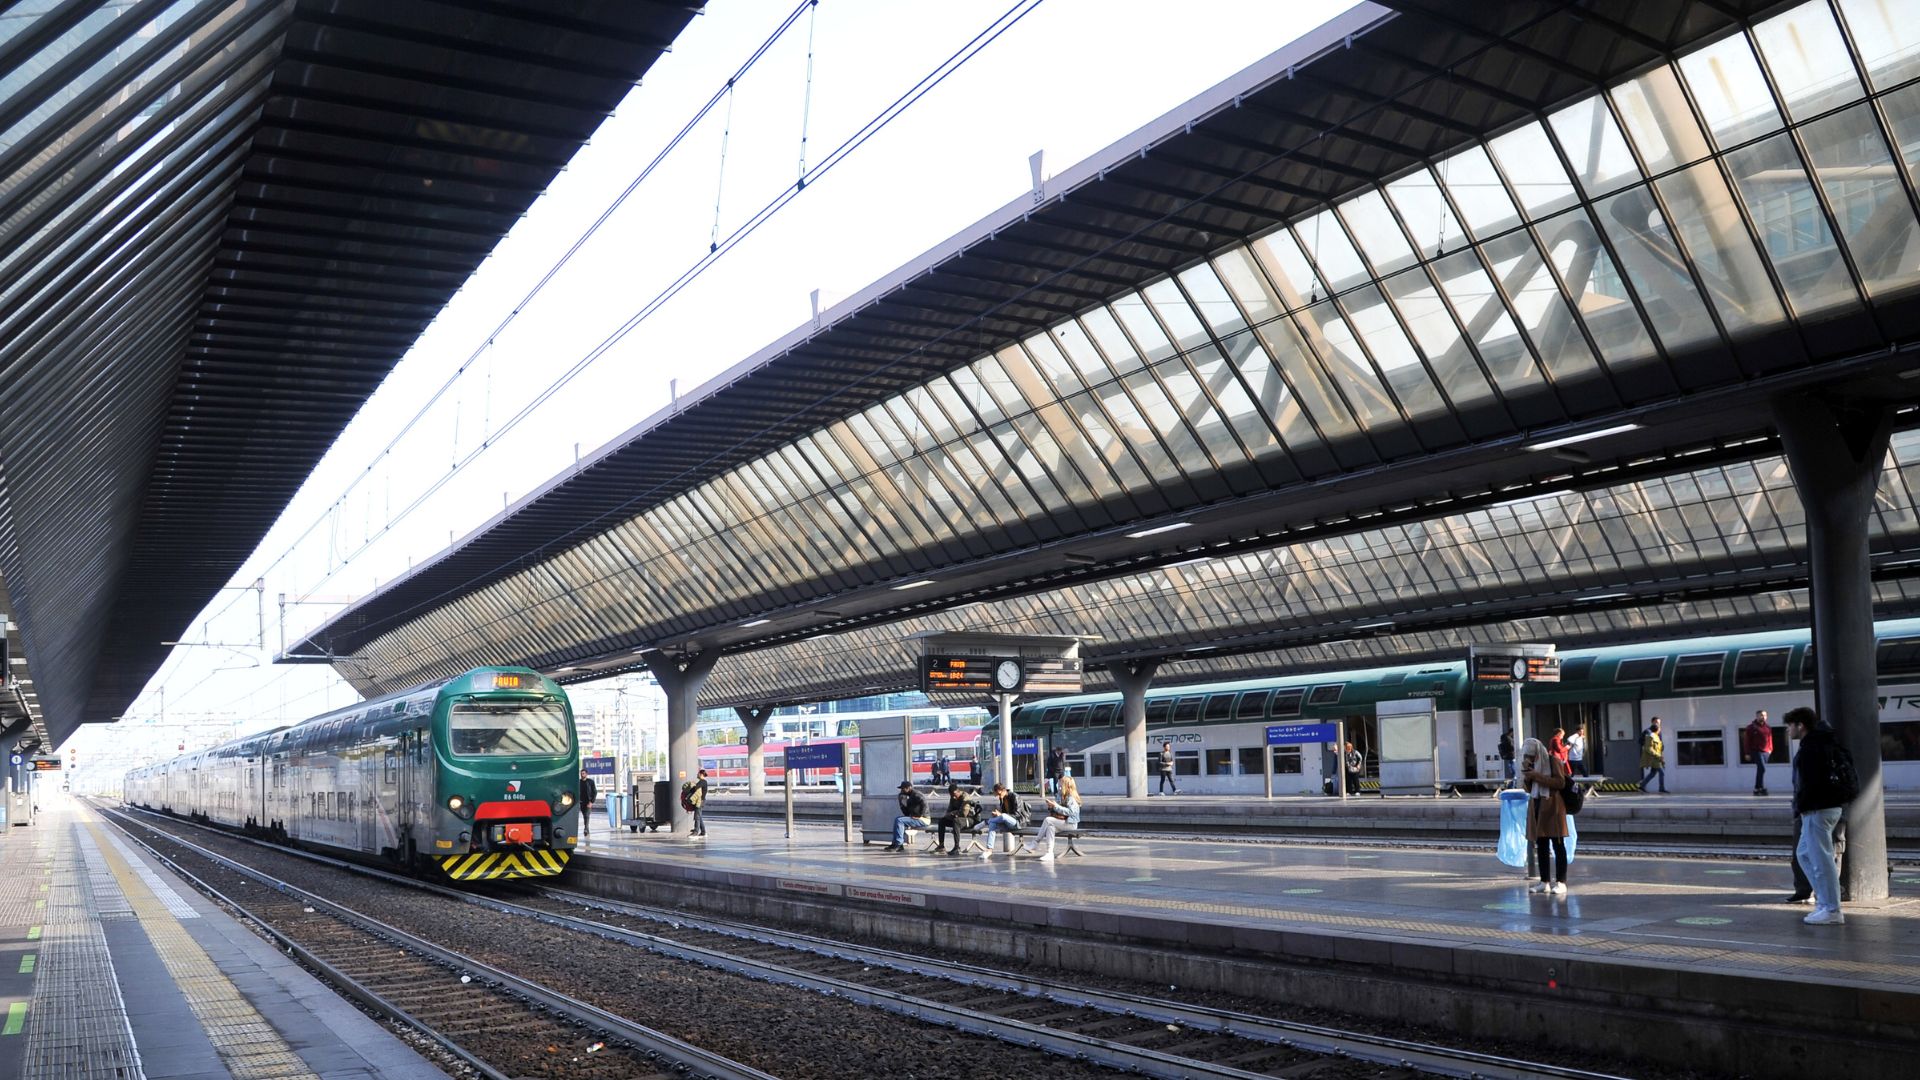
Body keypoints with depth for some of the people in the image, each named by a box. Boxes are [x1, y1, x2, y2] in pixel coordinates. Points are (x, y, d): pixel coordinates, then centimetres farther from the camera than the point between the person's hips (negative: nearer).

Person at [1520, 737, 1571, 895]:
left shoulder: (1553, 761, -5)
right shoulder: (1531, 764, 14)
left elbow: (1560, 782, -15)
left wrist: (1538, 776, -18)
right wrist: (1527, 775, -3)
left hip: (1552, 806, -6)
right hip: (1537, 807, 6)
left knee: (1557, 845, -4)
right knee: (1541, 846, 6)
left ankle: (1561, 882, -5)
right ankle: (1545, 882, 11)